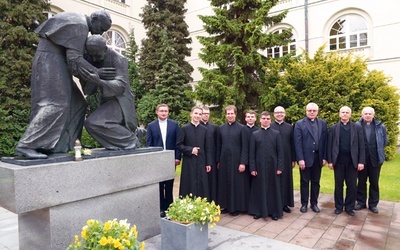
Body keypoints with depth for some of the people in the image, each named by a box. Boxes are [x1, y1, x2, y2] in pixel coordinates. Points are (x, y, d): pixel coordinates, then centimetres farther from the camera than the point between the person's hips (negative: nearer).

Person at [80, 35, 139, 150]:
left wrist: (98, 81, -46)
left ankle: (130, 140, -12)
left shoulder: (119, 60, -19)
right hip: (105, 100, 8)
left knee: (92, 123, -26)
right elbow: (89, 90, 1)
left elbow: (121, 86, -31)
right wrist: (85, 80, -22)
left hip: (120, 100, -8)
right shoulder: (91, 59, -1)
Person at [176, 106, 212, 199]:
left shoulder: (204, 129, 8)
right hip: (189, 162, -3)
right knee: (189, 186, 2)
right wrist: (190, 150, -14)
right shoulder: (184, 128, -1)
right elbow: (178, 145, -2)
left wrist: (208, 163, 5)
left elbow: (207, 148, 8)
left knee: (202, 187, 6)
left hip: (201, 162, 3)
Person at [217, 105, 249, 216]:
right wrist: (218, 160, 6)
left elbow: (245, 147, -6)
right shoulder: (221, 128, 6)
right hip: (224, 160, 4)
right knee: (224, 183, 9)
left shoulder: (242, 128, -4)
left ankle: (237, 207, 18)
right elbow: (219, 145, 9)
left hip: (237, 160, -3)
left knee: (237, 183, 5)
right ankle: (227, 206, 23)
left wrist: (243, 162, -11)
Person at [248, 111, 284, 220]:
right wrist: (252, 168, -4)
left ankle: (274, 211, 20)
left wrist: (280, 167, -6)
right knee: (259, 189, 7)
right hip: (259, 166, 0)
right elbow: (251, 153, 2)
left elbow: (280, 152, 1)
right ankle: (258, 211, 19)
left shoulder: (276, 134, 3)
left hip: (273, 166, 0)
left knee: (273, 189, 7)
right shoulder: (255, 134, 4)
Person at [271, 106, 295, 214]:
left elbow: (292, 144, 7)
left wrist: (293, 159, 4)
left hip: (286, 158, 2)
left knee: (286, 180, 9)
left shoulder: (290, 127, 8)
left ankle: (285, 204, 21)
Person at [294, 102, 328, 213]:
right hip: (305, 157, -3)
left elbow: (325, 141, 5)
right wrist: (300, 159, -14)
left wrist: (324, 157, 0)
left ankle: (314, 203, 23)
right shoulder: (299, 124, -3)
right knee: (304, 182, 7)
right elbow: (297, 143, -8)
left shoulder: (323, 123, 7)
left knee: (316, 182, 11)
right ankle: (304, 203, 18)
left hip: (318, 157, 3)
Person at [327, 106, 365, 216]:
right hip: (338, 160, 0)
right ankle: (339, 207, 21)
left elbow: (361, 145, 2)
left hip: (352, 161, 0)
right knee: (338, 185, 8)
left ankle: (349, 207, 20)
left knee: (352, 186, 6)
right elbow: (330, 145, 2)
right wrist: (330, 161, -3)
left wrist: (361, 161, -5)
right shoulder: (333, 128, 4)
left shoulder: (357, 127, 4)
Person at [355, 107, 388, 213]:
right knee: (361, 182, 11)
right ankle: (361, 202, 24)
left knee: (374, 182, 11)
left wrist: (377, 151, 8)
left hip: (375, 159, 1)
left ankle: (373, 204, 24)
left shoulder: (380, 126, -2)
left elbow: (384, 141, 8)